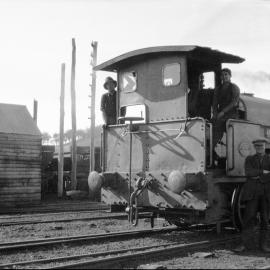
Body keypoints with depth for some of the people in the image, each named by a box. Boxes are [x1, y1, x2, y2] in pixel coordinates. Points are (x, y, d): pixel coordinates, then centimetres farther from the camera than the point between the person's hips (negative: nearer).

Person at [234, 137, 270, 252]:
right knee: (249, 217, -5)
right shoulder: (249, 159, 11)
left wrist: (259, 177, -11)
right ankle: (244, 244, -5)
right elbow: (248, 173, -7)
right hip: (252, 192, -1)